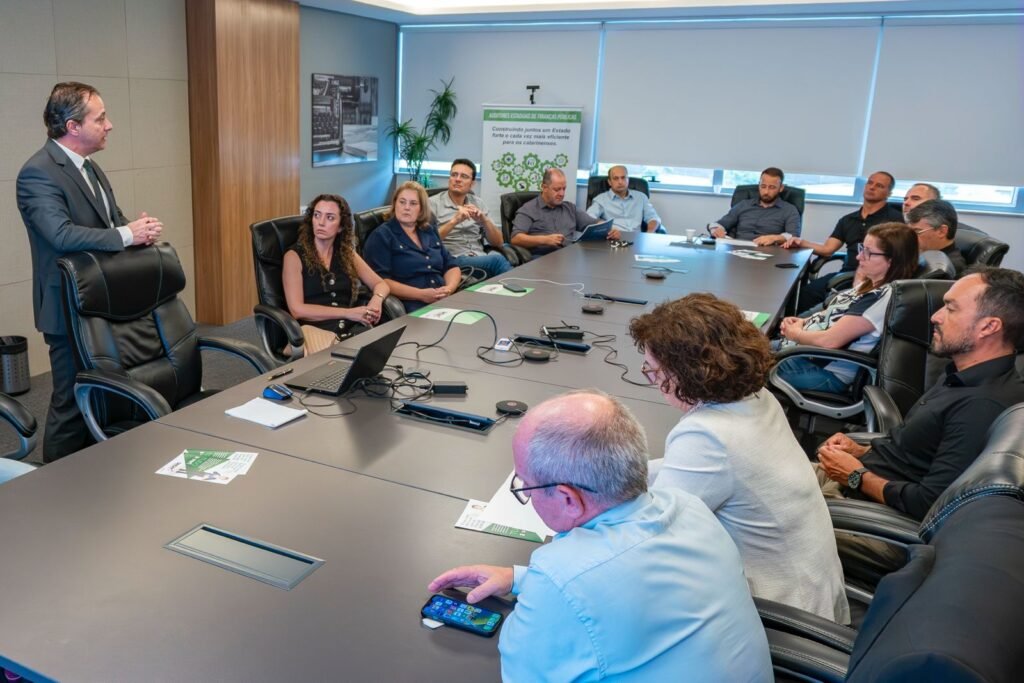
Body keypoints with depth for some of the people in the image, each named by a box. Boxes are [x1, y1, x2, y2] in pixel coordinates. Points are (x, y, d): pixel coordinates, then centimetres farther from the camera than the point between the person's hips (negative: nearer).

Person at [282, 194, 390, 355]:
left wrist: (376, 300, -5)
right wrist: (348, 313, -12)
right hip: (315, 330, -4)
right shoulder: (294, 256, 3)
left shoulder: (347, 253, 18)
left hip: (353, 328, 5)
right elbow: (297, 309, -7)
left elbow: (381, 284, 20)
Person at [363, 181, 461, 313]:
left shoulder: (430, 231, 20)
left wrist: (449, 288, -4)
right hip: (411, 305, -6)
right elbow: (379, 281, -10)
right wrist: (421, 294, -17)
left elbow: (451, 266, 19)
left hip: (445, 301, 6)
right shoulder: (381, 236, 1)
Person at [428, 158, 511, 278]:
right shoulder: (433, 203, 4)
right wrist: (454, 221, -18)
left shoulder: (477, 203, 17)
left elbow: (498, 242, 13)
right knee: (496, 259, -30)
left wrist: (484, 220, -5)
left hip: (480, 259, 4)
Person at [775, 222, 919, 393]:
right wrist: (803, 322, -2)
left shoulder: (883, 297, -24)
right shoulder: (871, 285, 5)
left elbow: (829, 340, -26)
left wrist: (795, 333, -8)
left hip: (827, 371, -9)